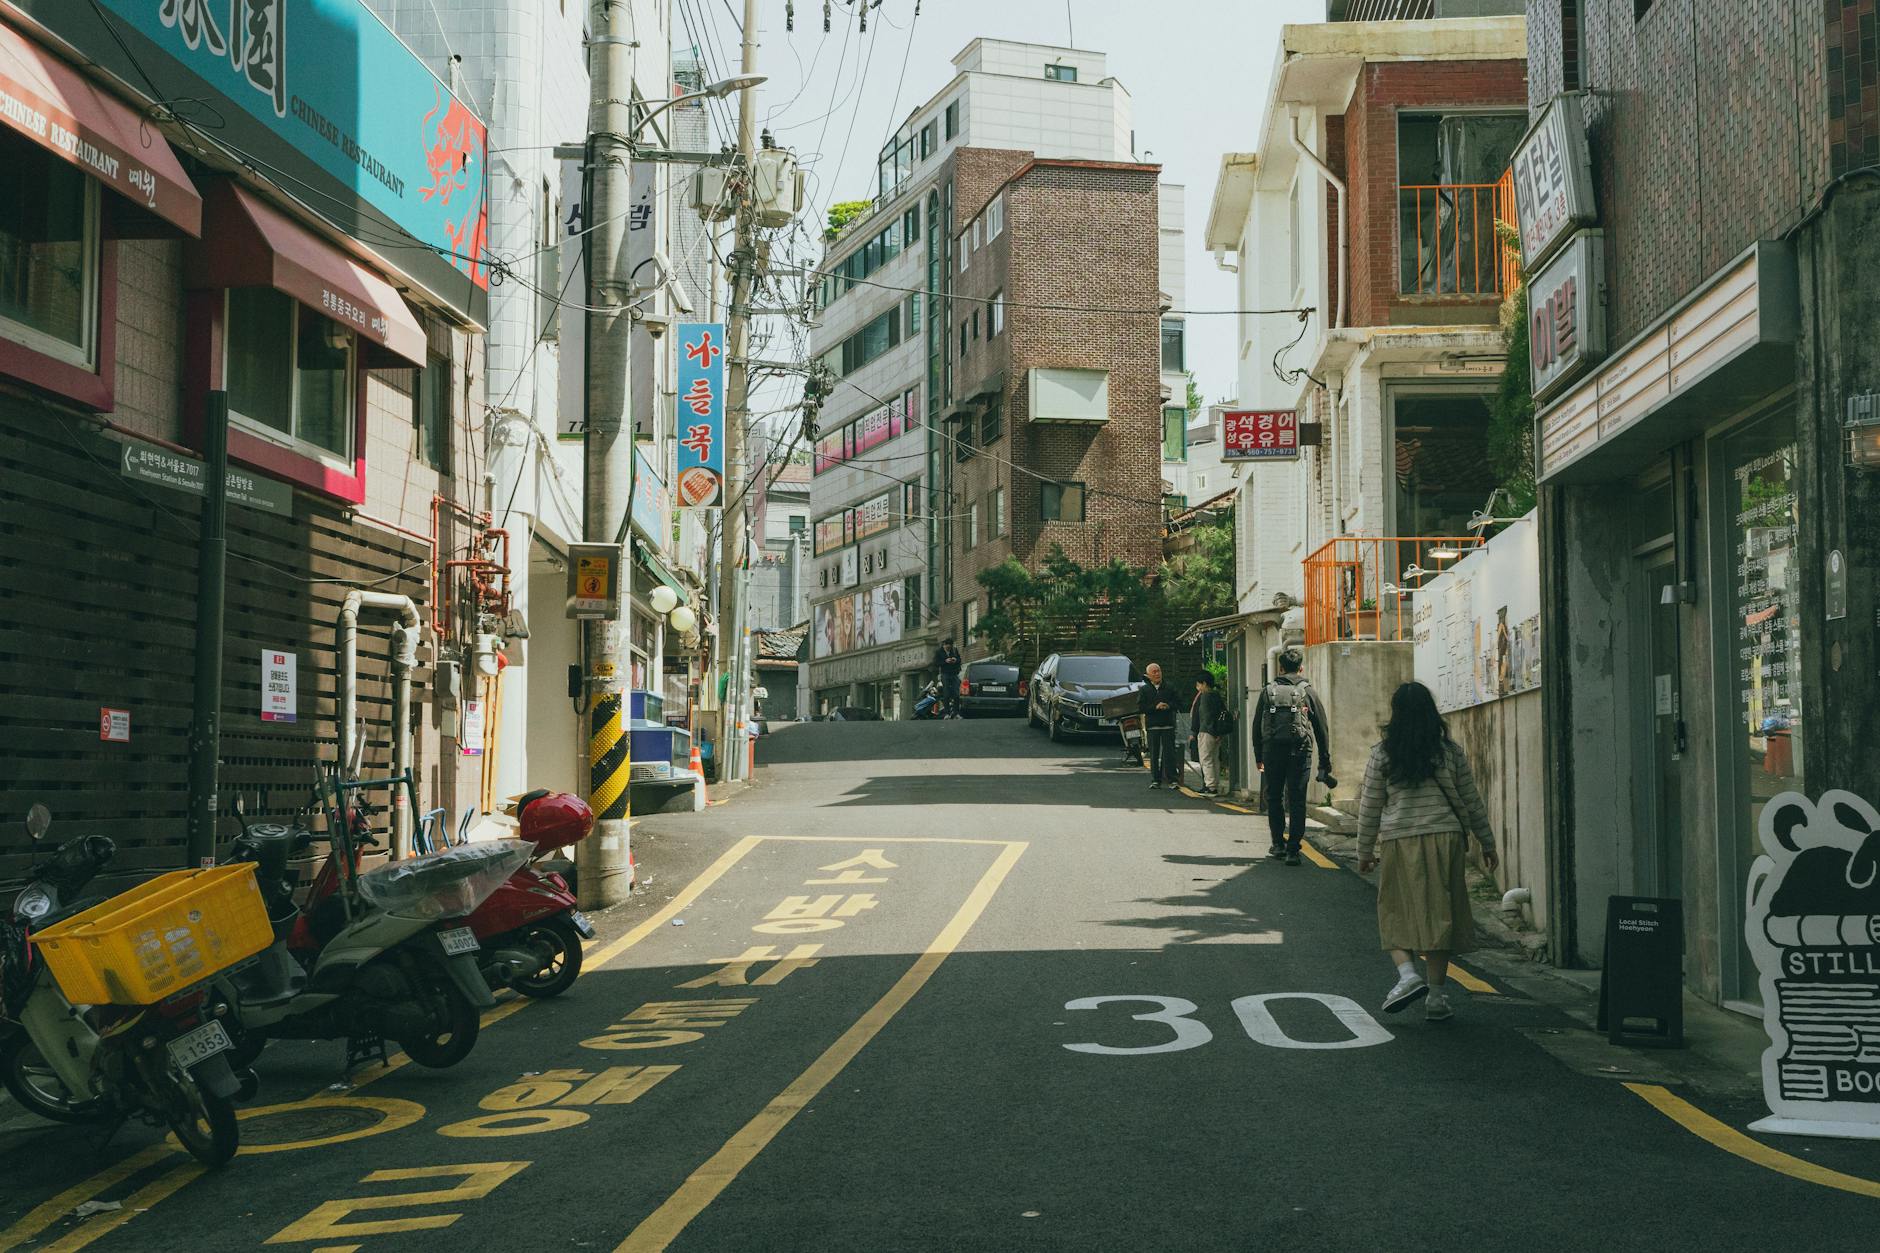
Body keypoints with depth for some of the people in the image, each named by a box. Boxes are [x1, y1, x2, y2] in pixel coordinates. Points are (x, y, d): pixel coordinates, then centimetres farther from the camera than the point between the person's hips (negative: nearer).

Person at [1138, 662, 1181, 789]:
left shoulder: (1170, 687, 9)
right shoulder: (1143, 690, 6)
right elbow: (1140, 708, -2)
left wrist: (1168, 706, -13)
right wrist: (1155, 707, -13)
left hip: (1168, 725, 0)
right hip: (1152, 726, 0)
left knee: (1170, 753, -4)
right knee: (1154, 754, 3)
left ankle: (1172, 779, -1)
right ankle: (1155, 780, 8)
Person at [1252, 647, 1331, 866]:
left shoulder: (1268, 691, 7)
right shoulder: (1307, 691, 4)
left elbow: (1257, 726, 9)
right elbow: (1322, 728, 6)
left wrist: (1258, 757, 17)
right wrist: (1325, 762, 11)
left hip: (1272, 751, 1)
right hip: (1300, 751, -1)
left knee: (1274, 799, 15)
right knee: (1297, 801, 0)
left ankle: (1279, 844, 21)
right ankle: (1293, 850, -6)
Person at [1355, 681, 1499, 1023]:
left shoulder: (1382, 754, -1)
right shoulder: (1451, 751, 3)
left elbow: (1370, 807, 3)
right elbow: (1471, 800, 8)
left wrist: (1365, 851, 13)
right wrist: (1487, 843, 18)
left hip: (1398, 841, -1)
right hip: (1444, 838, 1)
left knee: (1397, 913, 9)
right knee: (1438, 913, 6)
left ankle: (1407, 973, -13)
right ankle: (1436, 995, 8)